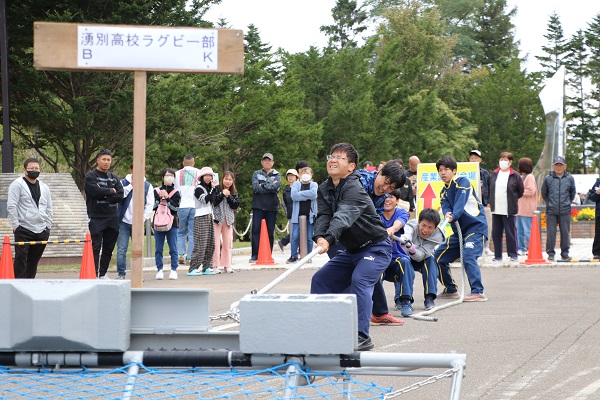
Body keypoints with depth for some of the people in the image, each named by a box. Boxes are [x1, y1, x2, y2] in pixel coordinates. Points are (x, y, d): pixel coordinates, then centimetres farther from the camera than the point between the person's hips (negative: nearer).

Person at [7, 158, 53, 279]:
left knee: (34, 260, 7)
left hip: (41, 231, 5)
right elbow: (11, 206, -8)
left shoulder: (44, 187, 16)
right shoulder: (17, 184, -3)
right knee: (21, 259, -9)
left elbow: (49, 209, 20)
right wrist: (15, 225, -12)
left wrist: (48, 226, 10)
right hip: (23, 230, -5)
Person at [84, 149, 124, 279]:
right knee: (95, 247, -8)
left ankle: (103, 274, 18)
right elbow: (95, 191, -19)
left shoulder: (114, 178, 14)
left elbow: (120, 195, 1)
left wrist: (104, 196, -12)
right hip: (96, 217, -5)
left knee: (109, 248, 9)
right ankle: (94, 275, -8)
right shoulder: (90, 176, -1)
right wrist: (111, 191, -7)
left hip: (112, 217, 5)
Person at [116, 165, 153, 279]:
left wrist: (143, 218, -7)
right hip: (124, 222, -1)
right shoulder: (123, 183, 4)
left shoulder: (147, 186, 7)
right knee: (121, 250, -5)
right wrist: (131, 186, -11)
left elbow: (150, 204, 4)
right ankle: (121, 274, 0)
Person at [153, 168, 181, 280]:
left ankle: (173, 270, 4)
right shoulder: (157, 191, 9)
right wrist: (160, 198, -13)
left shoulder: (176, 192, 6)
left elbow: (176, 207, -7)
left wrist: (166, 198, -14)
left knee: (173, 248, -1)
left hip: (172, 223, -1)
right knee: (159, 249, 1)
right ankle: (159, 270, 6)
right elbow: (153, 206, 0)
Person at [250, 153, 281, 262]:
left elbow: (276, 186, -10)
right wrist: (270, 187, -7)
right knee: (256, 230, -7)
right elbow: (255, 187, -6)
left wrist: (263, 186, -8)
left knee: (270, 231, 2)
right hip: (258, 206, 0)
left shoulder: (277, 175, 11)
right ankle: (255, 256, -6)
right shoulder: (257, 174, 12)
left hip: (271, 207, 0)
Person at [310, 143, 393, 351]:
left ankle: (362, 336, -28)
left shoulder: (354, 189, -23)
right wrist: (319, 237, -34)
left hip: (375, 247, -9)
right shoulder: (324, 189, 1)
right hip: (350, 250, 9)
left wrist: (328, 238, -57)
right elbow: (323, 216, -12)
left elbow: (344, 216, -40)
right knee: (321, 279, 7)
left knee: (359, 280, -29)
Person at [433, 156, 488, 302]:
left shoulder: (462, 182, -7)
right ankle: (450, 290, 22)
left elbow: (461, 202, -23)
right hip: (459, 230, 9)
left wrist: (453, 216, -40)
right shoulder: (444, 192, 14)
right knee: (438, 257, 10)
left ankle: (478, 292, -34)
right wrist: (447, 215, -28)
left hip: (476, 226, -9)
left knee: (468, 256, -28)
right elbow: (446, 208, -4)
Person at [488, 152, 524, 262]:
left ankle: (513, 255, 5)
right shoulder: (494, 174, 10)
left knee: (511, 233, -2)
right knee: (496, 233, 7)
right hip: (496, 210, 5)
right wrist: (491, 201, 14)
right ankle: (497, 255, 14)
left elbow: (520, 192, 3)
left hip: (509, 210, -5)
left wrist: (512, 199, 6)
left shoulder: (515, 176, -4)